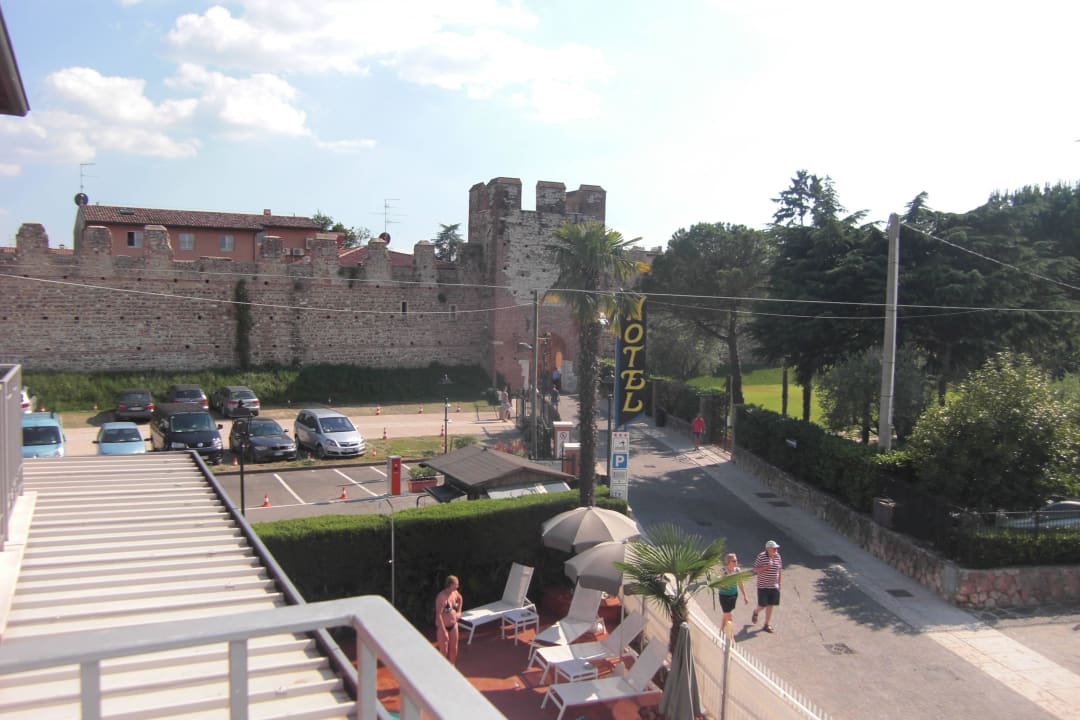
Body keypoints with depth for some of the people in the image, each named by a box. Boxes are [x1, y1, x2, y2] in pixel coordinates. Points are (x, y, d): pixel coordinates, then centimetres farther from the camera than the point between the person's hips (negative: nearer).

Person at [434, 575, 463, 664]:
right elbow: (438, 615, -26)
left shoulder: (455, 593, -3)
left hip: (453, 625, 7)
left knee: (454, 649, 16)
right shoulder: (441, 597, -25)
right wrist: (444, 631, -25)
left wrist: (459, 612, 12)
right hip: (443, 627, -7)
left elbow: (460, 599, 22)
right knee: (444, 651, 3)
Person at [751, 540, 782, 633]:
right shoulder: (761, 556, -11)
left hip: (774, 586, 4)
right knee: (763, 605, -3)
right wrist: (765, 567, -23)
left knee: (770, 605, 7)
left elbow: (780, 570, 14)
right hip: (763, 586, -4)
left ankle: (767, 625, 17)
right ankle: (756, 612, 32)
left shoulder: (778, 557, 3)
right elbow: (755, 569, -9)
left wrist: (779, 583, 15)